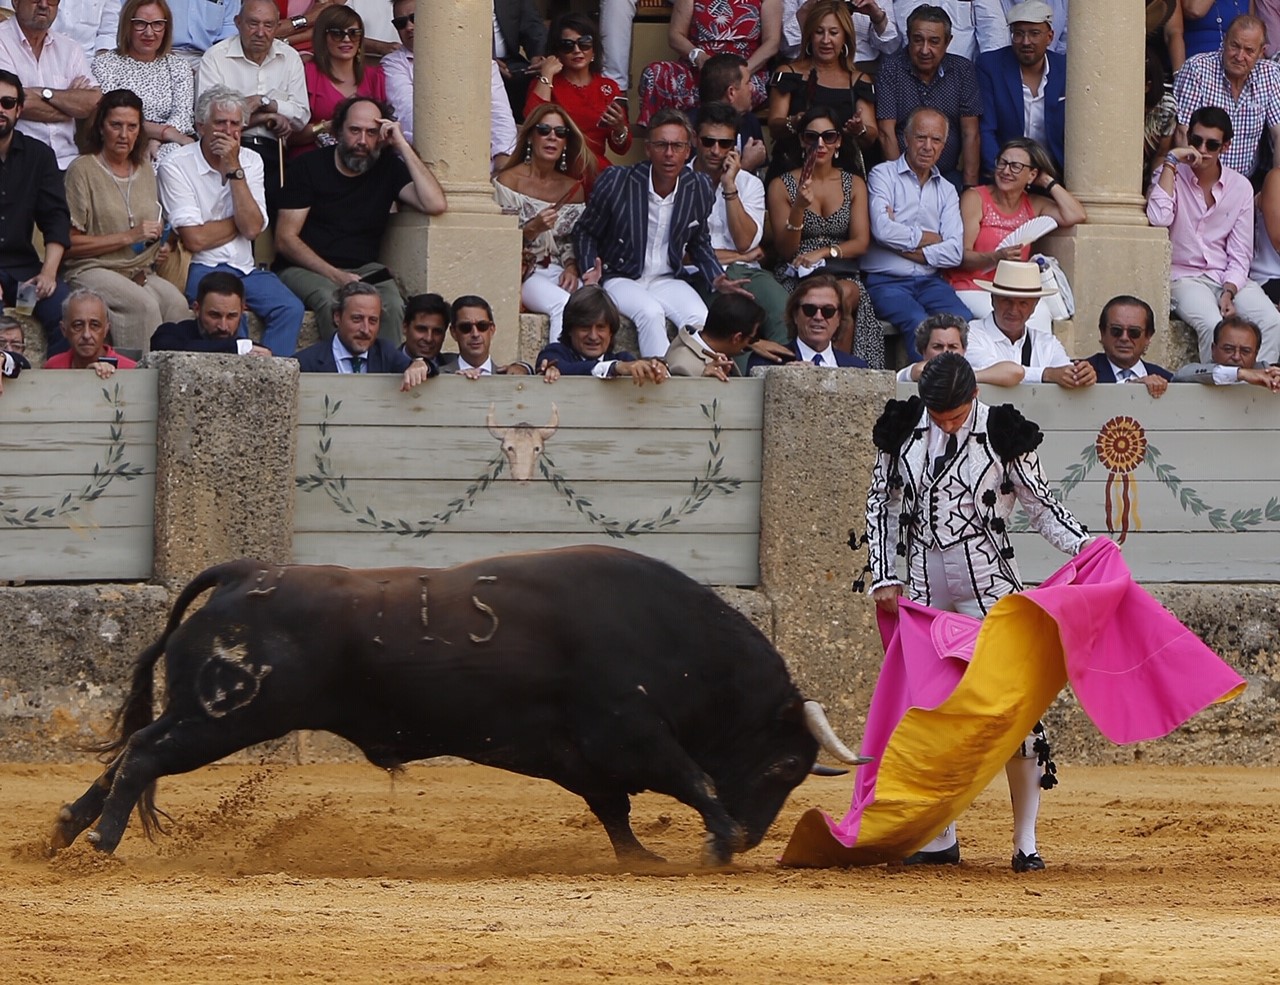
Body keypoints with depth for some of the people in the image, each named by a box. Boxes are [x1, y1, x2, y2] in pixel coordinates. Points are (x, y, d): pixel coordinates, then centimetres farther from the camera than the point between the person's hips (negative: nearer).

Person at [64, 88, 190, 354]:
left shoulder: (145, 169, 19)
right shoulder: (83, 170, -2)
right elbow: (70, 244, -8)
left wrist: (162, 247, 11)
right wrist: (128, 237, -11)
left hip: (141, 272, 5)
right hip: (92, 270, -5)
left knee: (176, 302, -27)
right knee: (143, 304, -34)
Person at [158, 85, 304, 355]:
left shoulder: (250, 161, 9)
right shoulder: (176, 167, -6)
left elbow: (252, 228, -5)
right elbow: (195, 239, -14)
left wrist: (234, 170, -10)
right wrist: (240, 221, 0)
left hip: (244, 269, 5)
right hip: (200, 269, -5)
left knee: (291, 308, -20)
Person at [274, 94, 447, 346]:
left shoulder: (388, 168, 9)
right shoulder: (309, 167, 2)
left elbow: (435, 204, -8)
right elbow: (285, 239, -4)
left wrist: (403, 147, -6)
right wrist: (335, 276, -17)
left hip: (362, 269, 2)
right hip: (305, 269, -2)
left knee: (392, 304, -31)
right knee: (332, 301, -36)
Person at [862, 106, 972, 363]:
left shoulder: (946, 191, 18)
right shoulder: (883, 175, 5)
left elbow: (955, 252, 4)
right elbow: (883, 230, -13)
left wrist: (907, 249, -7)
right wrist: (929, 238, 0)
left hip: (930, 281, 4)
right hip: (887, 281, -4)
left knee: (964, 320, -26)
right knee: (919, 323, -33)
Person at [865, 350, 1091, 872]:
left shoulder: (1001, 432, -5)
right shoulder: (902, 428, 3)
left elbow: (1041, 505, 2)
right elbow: (882, 502, 13)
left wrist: (1083, 543, -13)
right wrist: (884, 577, 7)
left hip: (988, 579, -3)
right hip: (924, 583, 3)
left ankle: (1026, 842, -7)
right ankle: (940, 838, 12)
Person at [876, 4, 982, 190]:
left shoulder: (962, 70, 4)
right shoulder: (890, 68, -1)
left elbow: (971, 134, 2)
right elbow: (887, 133, -4)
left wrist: (970, 186, -7)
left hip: (950, 175, 2)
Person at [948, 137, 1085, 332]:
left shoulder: (1033, 205, 16)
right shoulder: (975, 199, 3)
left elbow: (1076, 216, 1)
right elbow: (961, 256, -6)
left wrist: (1049, 182, 9)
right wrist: (996, 258, -25)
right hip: (972, 291, -3)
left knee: (1040, 314, -32)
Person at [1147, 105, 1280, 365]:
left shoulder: (1240, 186, 6)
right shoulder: (1172, 176, -1)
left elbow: (1239, 254, 5)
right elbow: (1159, 218, -22)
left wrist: (1229, 293, -13)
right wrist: (1171, 161, -16)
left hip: (1229, 278, 3)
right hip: (1185, 277, -3)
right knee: (1213, 326, -33)